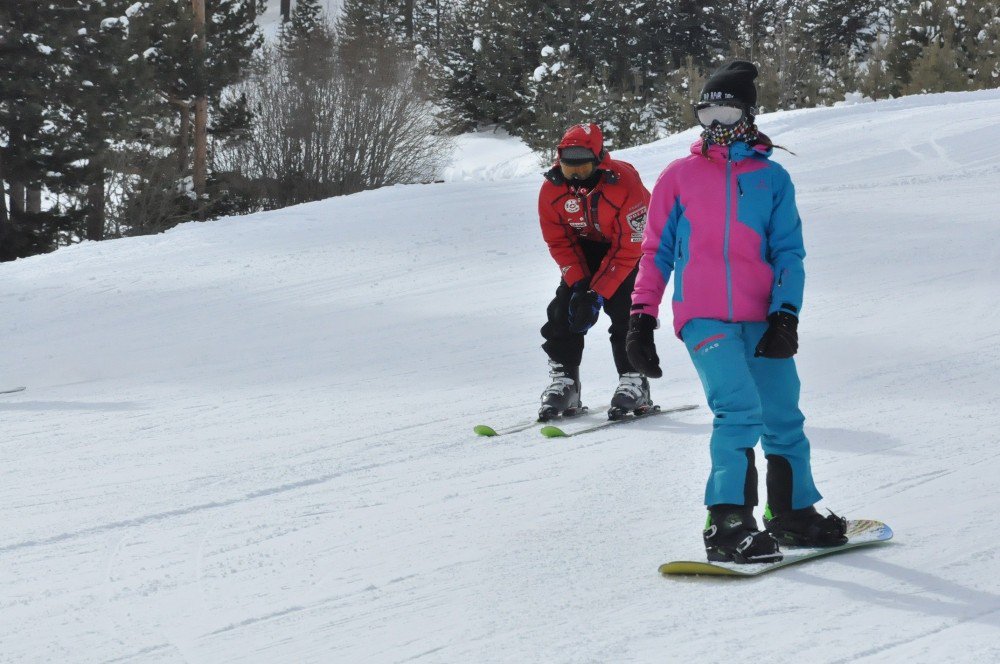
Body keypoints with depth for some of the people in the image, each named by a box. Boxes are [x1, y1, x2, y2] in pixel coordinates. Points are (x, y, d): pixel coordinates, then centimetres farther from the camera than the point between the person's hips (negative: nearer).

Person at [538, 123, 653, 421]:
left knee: (623, 310, -20)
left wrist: (598, 293, -30)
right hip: (585, 248, 4)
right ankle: (563, 380, -5)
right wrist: (579, 285, -22)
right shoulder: (552, 189, -19)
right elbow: (559, 243, -9)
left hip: (631, 244, -4)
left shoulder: (624, 184, -32)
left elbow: (628, 248, -28)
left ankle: (634, 383, -11)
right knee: (564, 309, -11)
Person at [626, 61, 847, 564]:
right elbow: (656, 252, 11)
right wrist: (641, 319, 5)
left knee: (783, 419, 6)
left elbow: (788, 252, 8)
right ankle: (728, 525, -17)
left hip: (761, 319, 3)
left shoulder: (772, 178, 11)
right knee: (739, 410, -19)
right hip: (703, 318, -3)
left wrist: (785, 316, -5)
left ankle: (793, 512, 25)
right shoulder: (679, 177, 9)